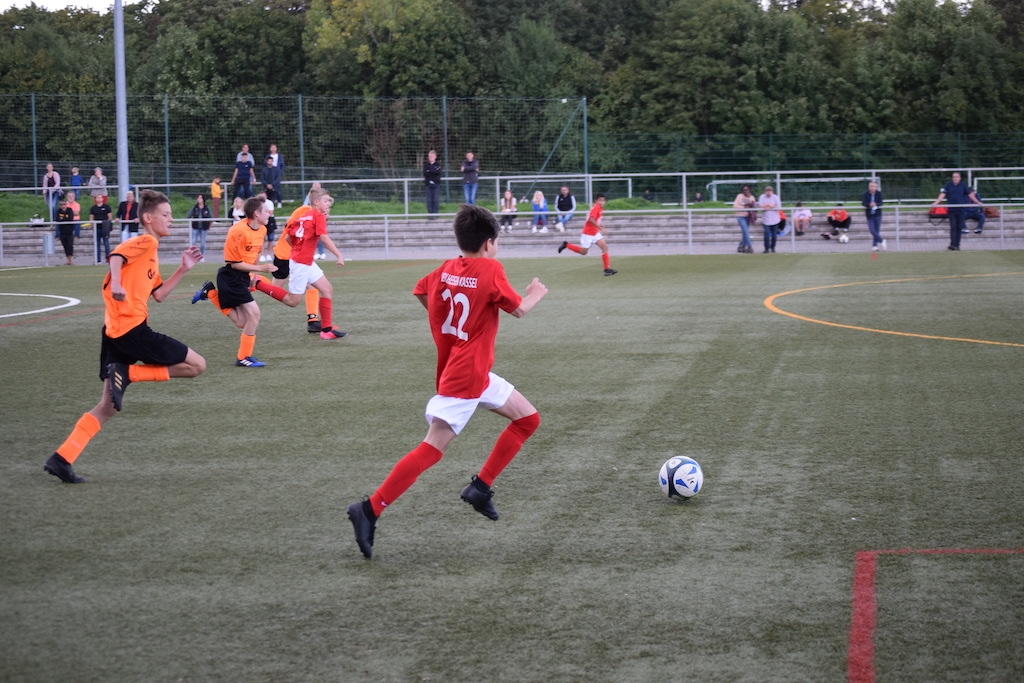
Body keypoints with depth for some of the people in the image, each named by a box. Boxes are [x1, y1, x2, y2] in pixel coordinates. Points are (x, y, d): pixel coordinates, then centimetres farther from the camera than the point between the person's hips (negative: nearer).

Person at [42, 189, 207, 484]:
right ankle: (127, 373, -11)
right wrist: (116, 283, -38)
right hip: (132, 328, -10)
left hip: (115, 333, 10)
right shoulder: (145, 242, -3)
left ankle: (61, 459, 2)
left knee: (107, 407, 10)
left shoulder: (151, 252, 26)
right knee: (197, 365, -4)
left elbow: (159, 294, 25)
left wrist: (183, 269, 20)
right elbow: (117, 256, -21)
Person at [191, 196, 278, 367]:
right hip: (231, 276, -9)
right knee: (253, 313, -15)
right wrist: (260, 268, -23)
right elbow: (235, 263, -19)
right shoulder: (239, 231, -23)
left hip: (243, 276, 9)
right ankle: (244, 357, -5)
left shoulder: (262, 230, 3)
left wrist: (253, 275, 14)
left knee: (242, 323, 6)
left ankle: (210, 292, 22)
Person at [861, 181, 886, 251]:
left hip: (877, 215, 0)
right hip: (869, 215, 0)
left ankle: (875, 245, 15)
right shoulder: (866, 194, -6)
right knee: (872, 230, -9)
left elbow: (880, 203, -14)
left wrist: (876, 204, -37)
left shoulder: (879, 194, -5)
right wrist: (869, 204, -36)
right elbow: (863, 203, -16)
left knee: (877, 231, 4)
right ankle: (881, 241, 9)